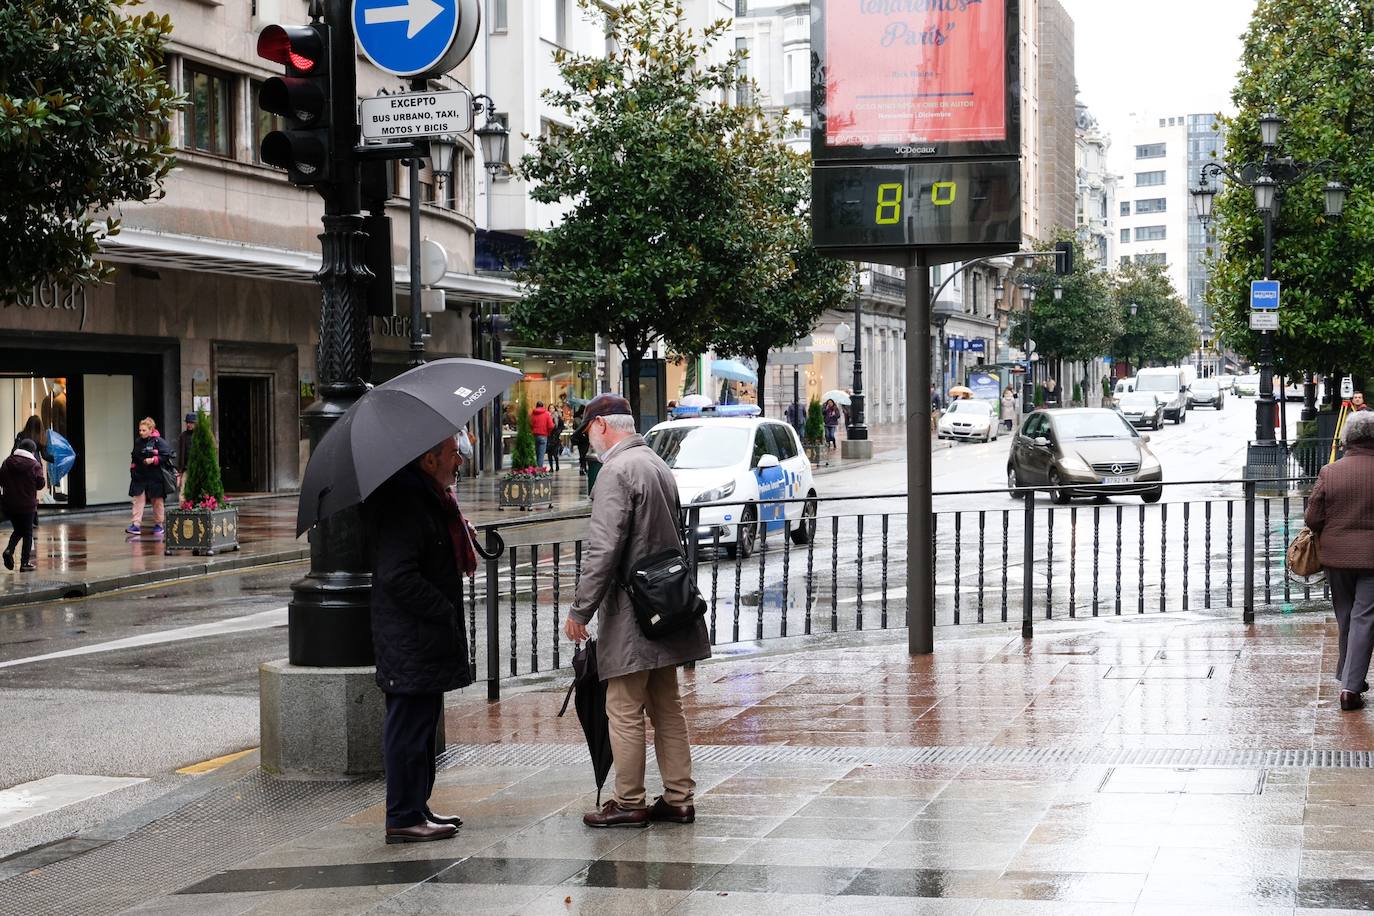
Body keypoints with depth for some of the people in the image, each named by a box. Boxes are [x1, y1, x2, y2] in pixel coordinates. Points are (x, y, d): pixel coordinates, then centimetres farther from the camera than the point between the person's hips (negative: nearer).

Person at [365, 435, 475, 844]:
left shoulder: (430, 499, 15)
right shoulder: (404, 505, -20)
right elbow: (397, 577, -26)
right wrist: (445, 610, -20)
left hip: (426, 637, 11)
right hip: (411, 641, -11)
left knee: (421, 722, 16)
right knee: (410, 725, -5)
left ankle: (416, 807, 25)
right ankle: (404, 818, 0)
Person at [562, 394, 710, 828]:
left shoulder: (617, 471, -15)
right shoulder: (658, 465, 15)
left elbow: (603, 550, -21)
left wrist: (580, 610, -16)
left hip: (631, 615, -9)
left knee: (625, 710, -2)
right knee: (667, 708, 13)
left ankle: (629, 804, 3)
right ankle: (679, 799, 16)